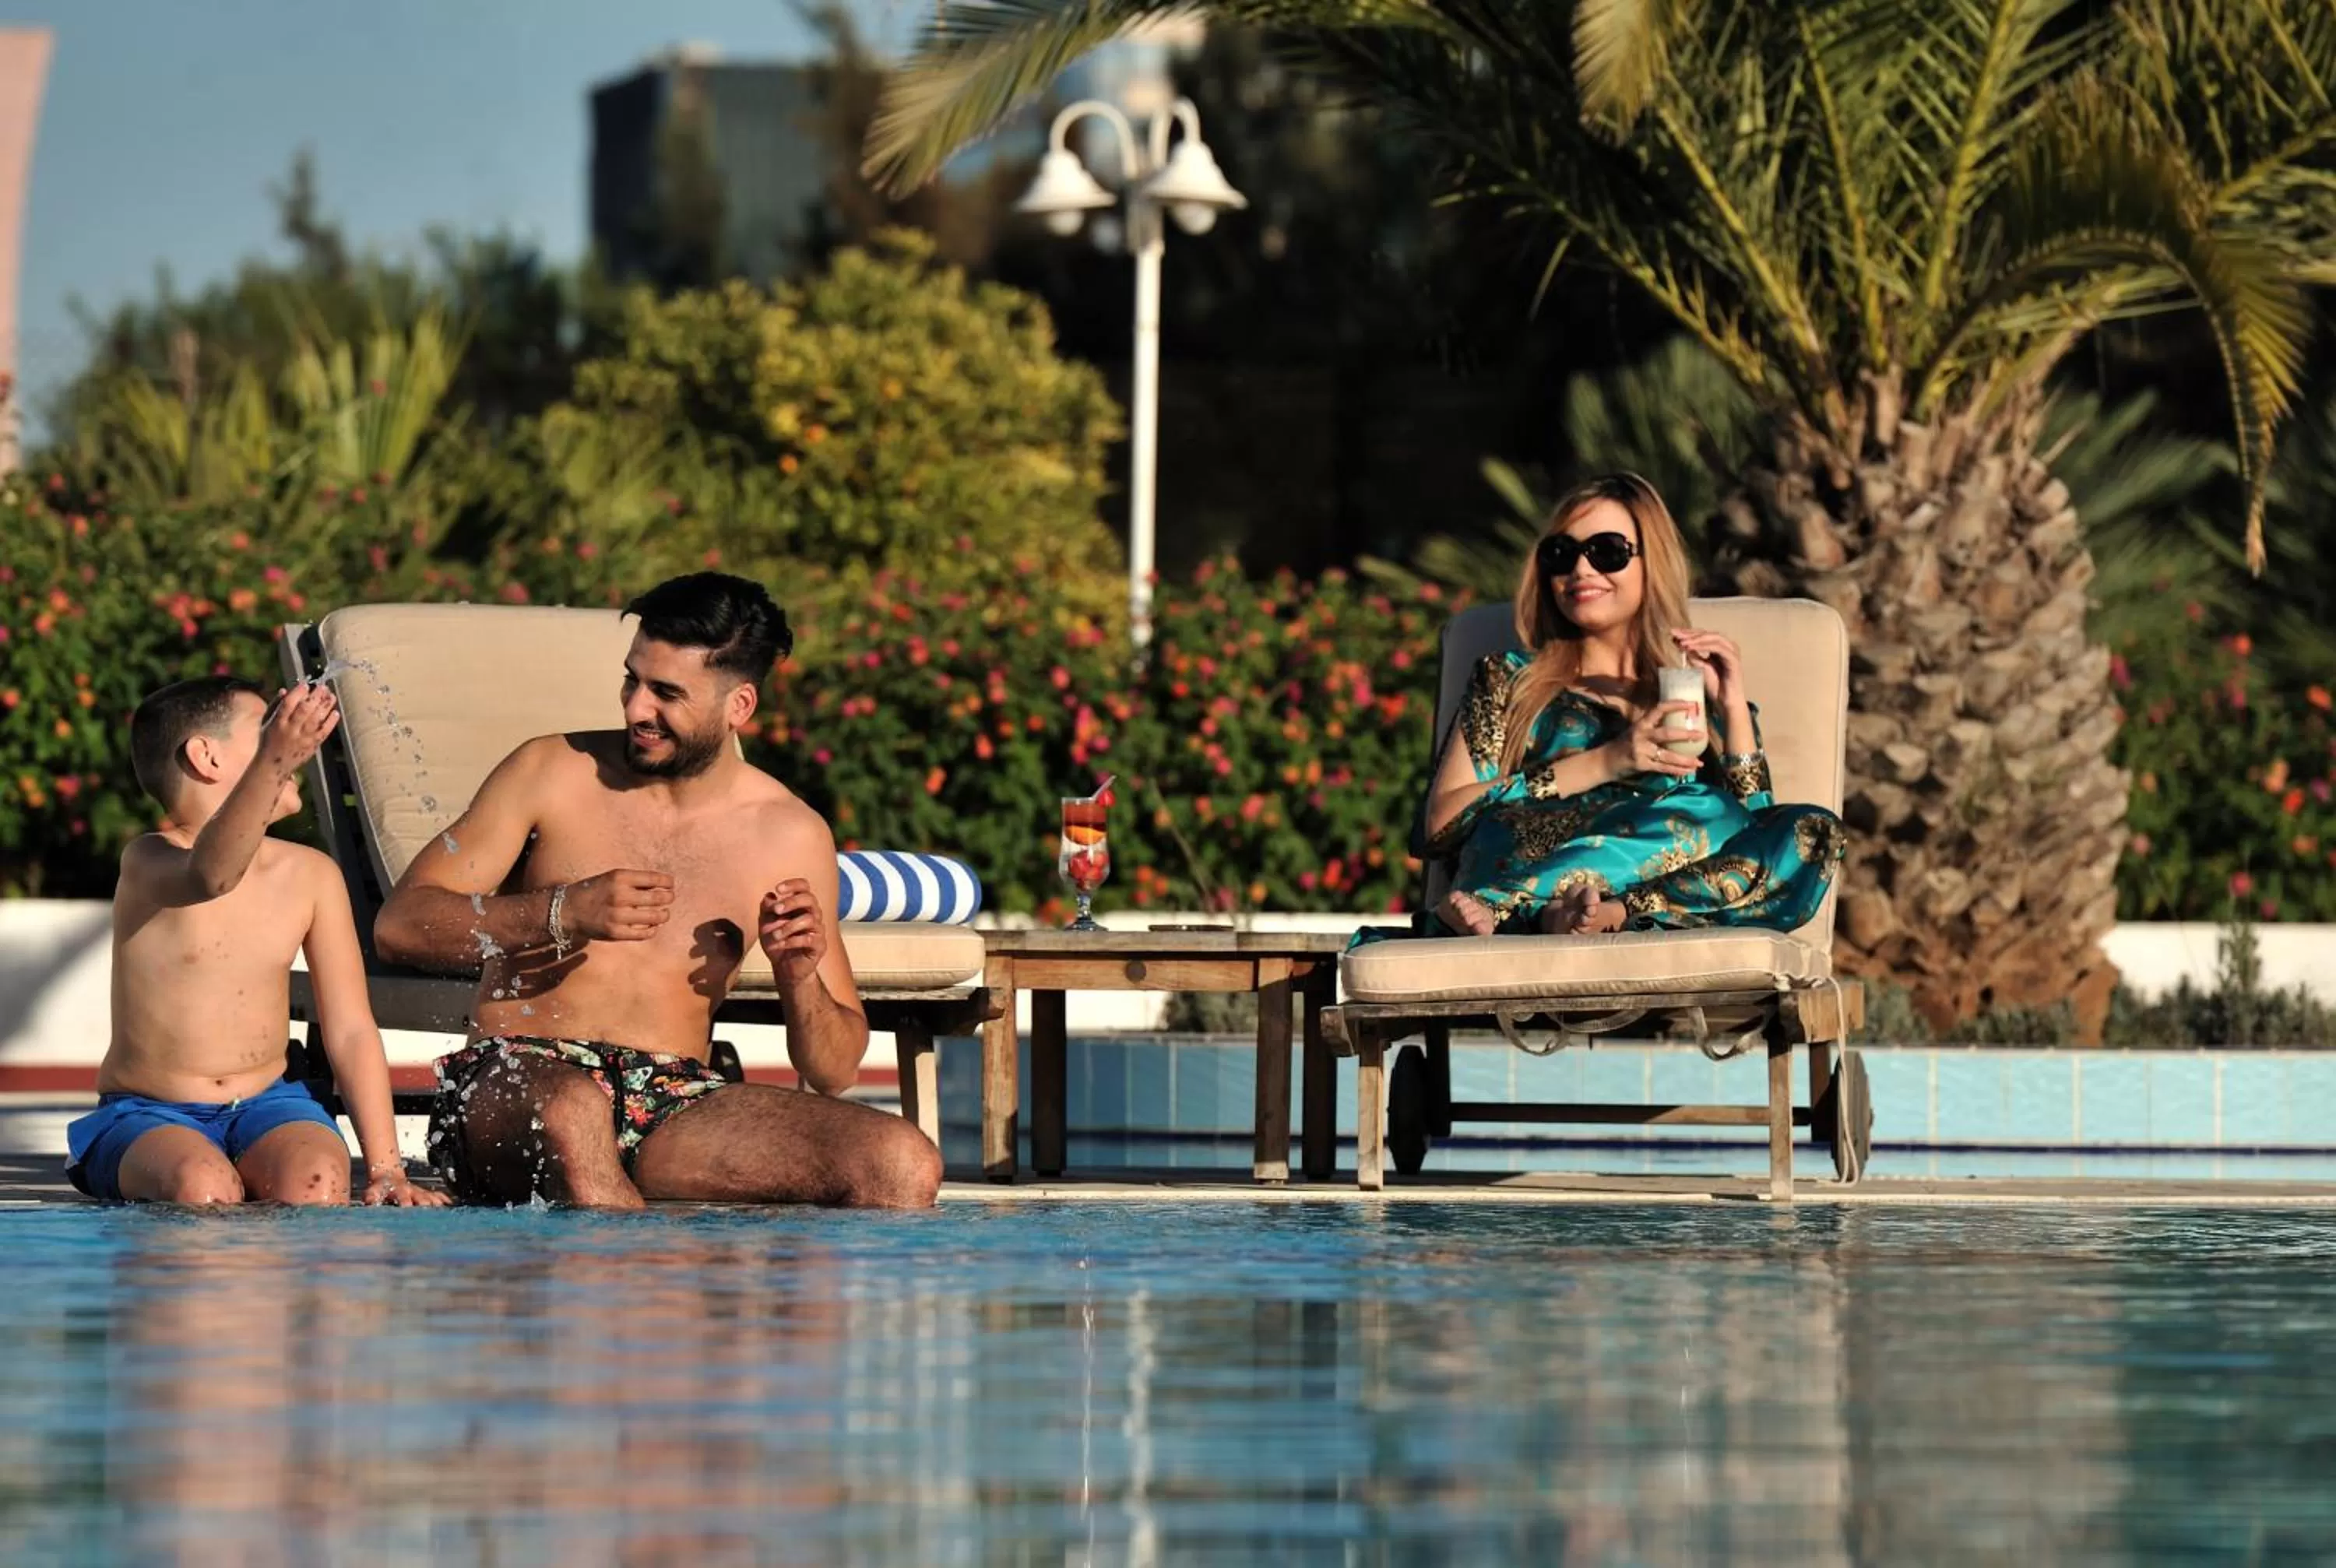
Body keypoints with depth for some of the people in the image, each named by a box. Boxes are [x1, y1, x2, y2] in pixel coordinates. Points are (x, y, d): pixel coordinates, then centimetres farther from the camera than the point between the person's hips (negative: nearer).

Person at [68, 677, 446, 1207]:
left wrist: (385, 1169, -4)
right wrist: (274, 763, -54)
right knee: (202, 1187, -36)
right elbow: (211, 876, -37)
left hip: (267, 1106, 3)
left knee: (315, 1185, -31)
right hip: (150, 1118, -3)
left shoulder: (311, 875, 5)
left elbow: (352, 1032, 6)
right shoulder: (148, 861, -11)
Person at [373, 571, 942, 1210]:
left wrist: (800, 980, -9)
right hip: (516, 1080, -3)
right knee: (572, 1109, -42)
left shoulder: (791, 837, 10)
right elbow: (398, 925, -2)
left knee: (903, 1165, -22)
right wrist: (564, 914, -15)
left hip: (677, 1103, 3)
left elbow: (833, 1075, 14)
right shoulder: (553, 773, 5)